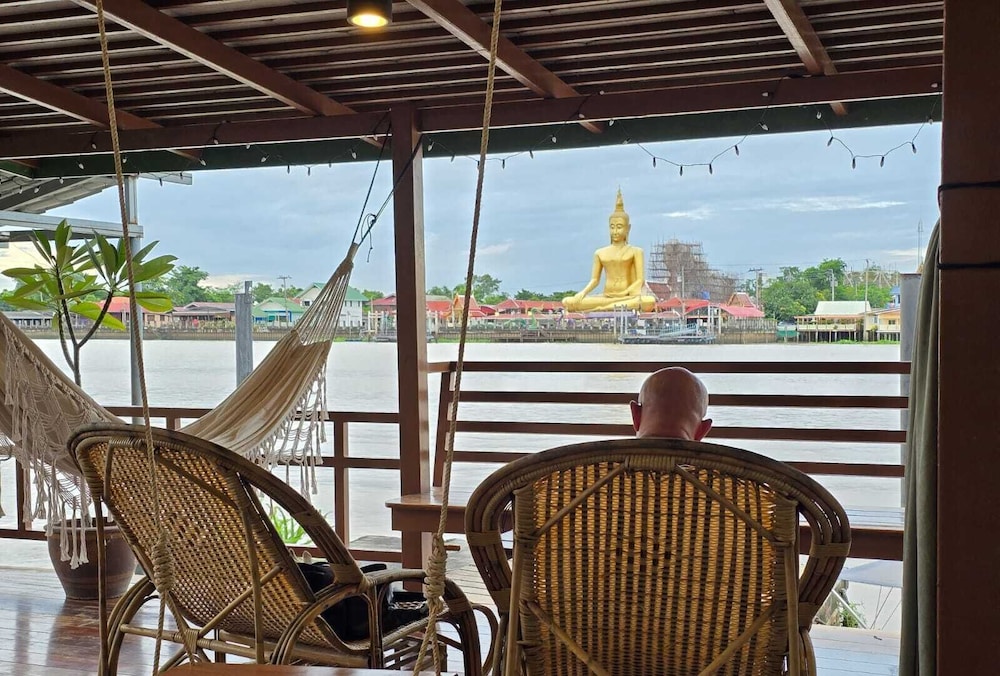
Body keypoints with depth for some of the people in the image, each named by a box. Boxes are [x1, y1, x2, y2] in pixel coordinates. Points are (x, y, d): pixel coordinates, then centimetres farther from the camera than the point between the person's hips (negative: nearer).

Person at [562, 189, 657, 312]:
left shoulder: (635, 251, 6)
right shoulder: (600, 253, 15)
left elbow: (640, 280, -2)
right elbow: (594, 280, 13)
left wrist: (624, 293, -20)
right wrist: (583, 293, -8)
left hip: (627, 297, -2)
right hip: (605, 297, 2)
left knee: (650, 302, -39)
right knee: (567, 302, -20)